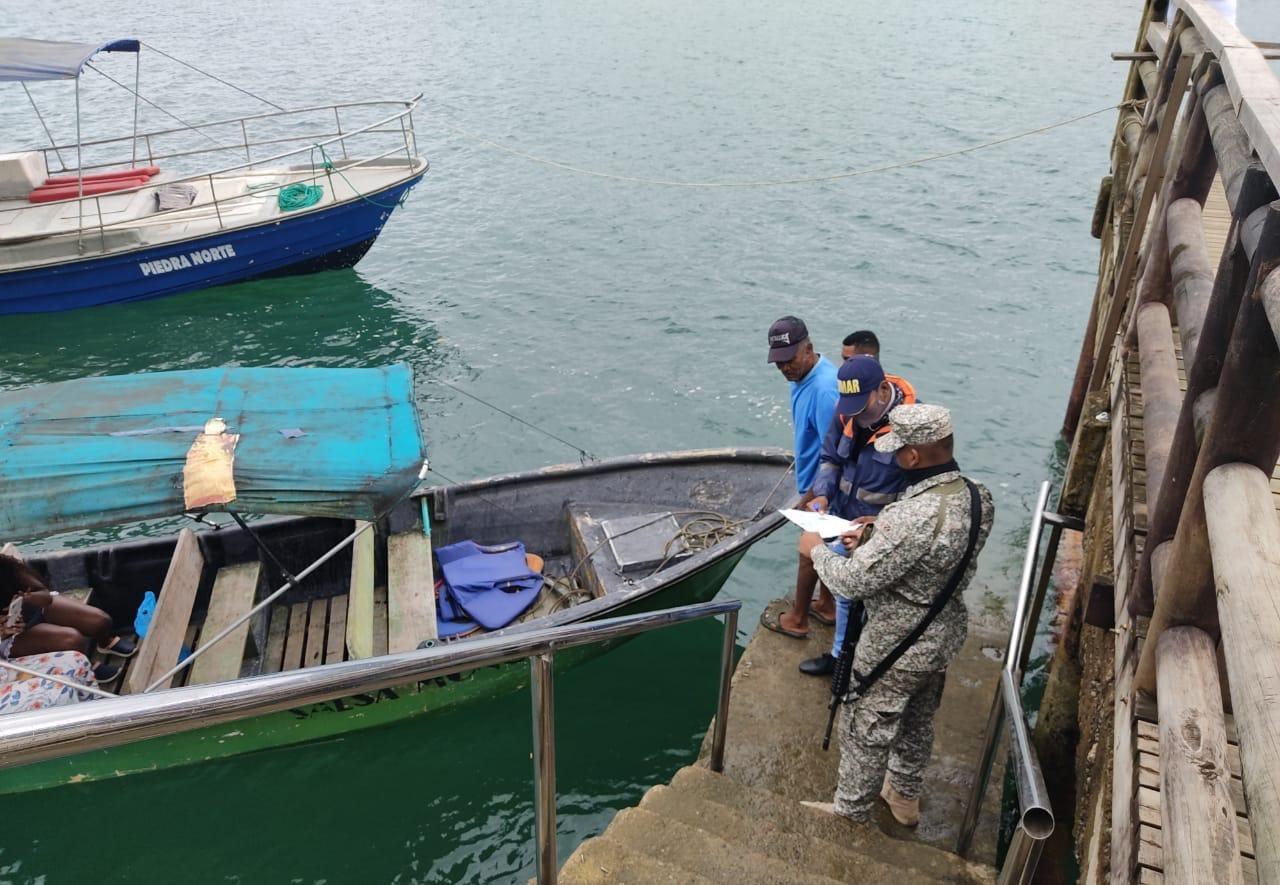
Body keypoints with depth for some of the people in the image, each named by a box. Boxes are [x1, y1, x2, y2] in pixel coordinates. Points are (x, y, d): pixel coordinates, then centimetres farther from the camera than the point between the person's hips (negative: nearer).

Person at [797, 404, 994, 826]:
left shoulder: (913, 517, -38)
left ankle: (850, 811, 37)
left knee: (866, 729, 16)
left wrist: (817, 550, -12)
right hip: (944, 635, 8)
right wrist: (873, 539, -1)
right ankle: (905, 798, 51)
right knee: (918, 722, 28)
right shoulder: (977, 497, -11)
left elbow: (853, 582, -30)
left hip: (896, 648, -8)